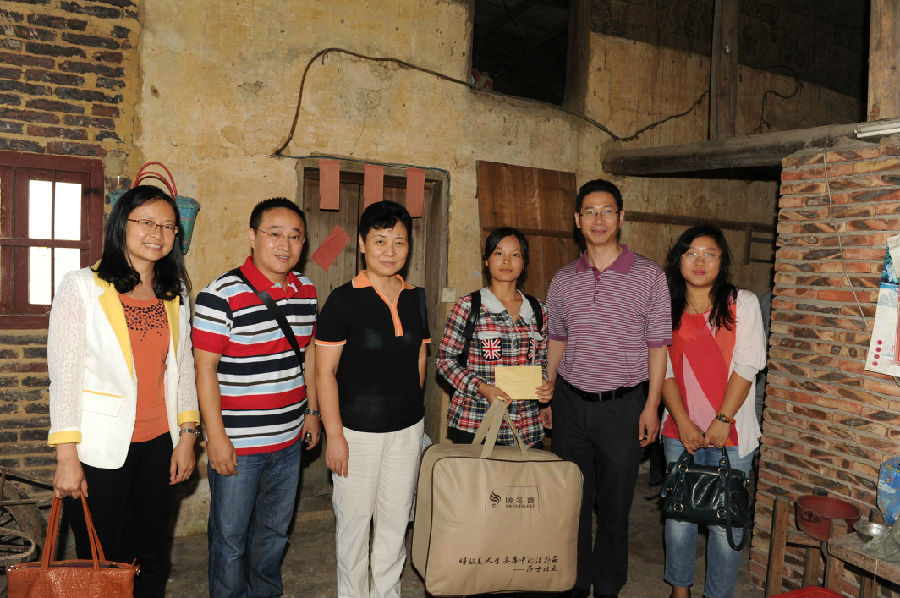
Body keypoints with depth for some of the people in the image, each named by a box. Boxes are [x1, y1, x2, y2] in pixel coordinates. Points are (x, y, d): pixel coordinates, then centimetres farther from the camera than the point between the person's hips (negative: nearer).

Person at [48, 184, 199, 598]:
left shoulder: (175, 293, 7)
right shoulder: (82, 287, -8)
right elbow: (63, 375, -9)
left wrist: (187, 436, 7)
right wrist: (66, 458, -11)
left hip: (158, 446, 4)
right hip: (99, 448, -4)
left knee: (152, 561, 15)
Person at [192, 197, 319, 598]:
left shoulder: (306, 292, 4)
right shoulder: (221, 295, -16)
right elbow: (205, 369, -15)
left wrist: (311, 411, 15)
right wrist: (216, 436, -15)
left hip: (289, 441, 6)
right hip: (238, 444, -6)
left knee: (275, 530, 21)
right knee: (230, 537, 10)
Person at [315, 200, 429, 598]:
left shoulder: (416, 299, 5)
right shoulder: (343, 300, -10)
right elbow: (325, 372, -11)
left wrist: (412, 411, 14)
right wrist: (334, 434, -13)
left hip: (408, 429, 4)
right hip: (357, 430, -4)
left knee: (396, 518, 15)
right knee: (354, 520, 9)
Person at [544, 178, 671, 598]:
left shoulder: (649, 276, -4)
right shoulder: (564, 280, 5)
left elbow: (658, 346, -2)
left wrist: (651, 406, -6)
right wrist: (548, 397, 12)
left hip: (622, 405, -2)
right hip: (571, 402, 3)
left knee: (615, 503, 8)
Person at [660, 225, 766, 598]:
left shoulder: (743, 303, -1)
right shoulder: (667, 309, 5)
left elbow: (746, 366, -7)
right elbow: (664, 371, 2)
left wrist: (722, 420, -13)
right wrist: (683, 423, -8)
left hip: (731, 432, -2)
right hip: (679, 431, 2)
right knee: (678, 514, 12)